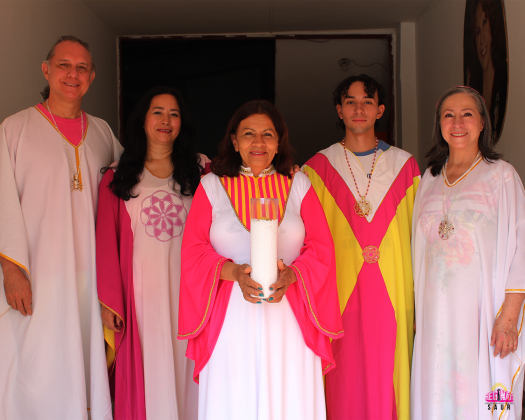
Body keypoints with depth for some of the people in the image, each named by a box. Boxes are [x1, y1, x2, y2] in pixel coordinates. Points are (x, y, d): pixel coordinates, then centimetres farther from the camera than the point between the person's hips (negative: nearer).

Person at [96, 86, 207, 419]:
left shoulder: (200, 170, 7)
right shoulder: (118, 176, 6)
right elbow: (107, 242, 3)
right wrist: (108, 302, -3)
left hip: (188, 289, 1)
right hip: (141, 290, 0)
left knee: (186, 367, 5)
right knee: (146, 370, 5)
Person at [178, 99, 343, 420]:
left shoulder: (298, 185, 9)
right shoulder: (212, 186, 7)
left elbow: (322, 248, 5)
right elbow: (194, 250, 2)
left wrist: (291, 275, -15)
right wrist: (235, 273, -16)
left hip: (289, 320, 1)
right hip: (231, 321, -1)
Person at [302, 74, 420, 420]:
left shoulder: (405, 166, 8)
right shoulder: (318, 167, 6)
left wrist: (420, 301, 1)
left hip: (392, 298, 1)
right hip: (339, 297, -1)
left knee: (387, 387, 4)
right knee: (344, 390, 2)